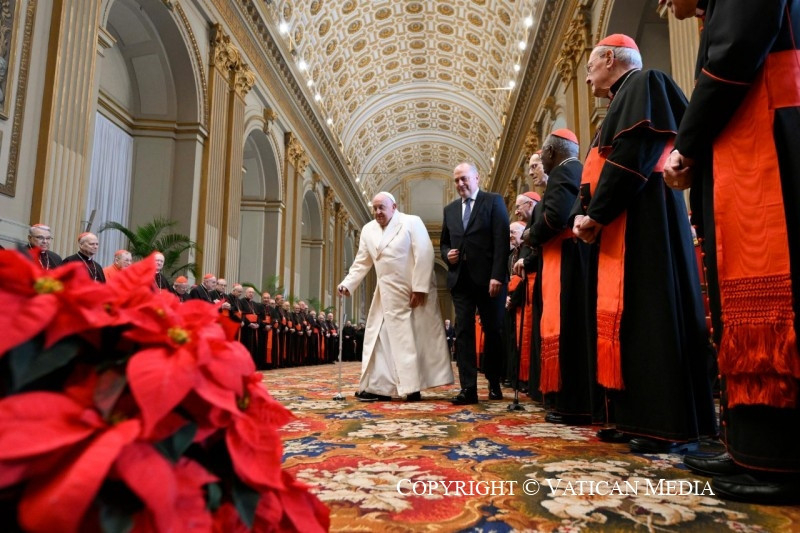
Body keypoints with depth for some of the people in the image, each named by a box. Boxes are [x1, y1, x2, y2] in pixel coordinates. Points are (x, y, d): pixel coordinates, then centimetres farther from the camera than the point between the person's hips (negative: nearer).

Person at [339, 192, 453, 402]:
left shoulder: (412, 222, -4)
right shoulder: (368, 230, 10)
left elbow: (424, 255, -12)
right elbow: (361, 263, 14)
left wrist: (419, 288, -18)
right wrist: (347, 283, 0)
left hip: (417, 293, -5)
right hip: (389, 296, 5)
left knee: (423, 339, 1)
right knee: (383, 339, 3)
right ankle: (379, 387, 9)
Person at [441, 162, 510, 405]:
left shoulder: (493, 201, 2)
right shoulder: (450, 209, 17)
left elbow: (502, 241, -7)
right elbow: (444, 242, 23)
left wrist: (497, 276, -16)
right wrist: (447, 255, -1)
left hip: (488, 278, -4)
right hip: (460, 279, 4)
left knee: (493, 331, 5)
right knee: (463, 332, -2)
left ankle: (494, 384, 21)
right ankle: (468, 388, -1)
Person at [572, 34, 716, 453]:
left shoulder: (643, 83, 0)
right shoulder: (621, 102, 28)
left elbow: (632, 155, -16)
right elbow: (597, 168, 21)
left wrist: (596, 215, -15)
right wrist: (583, 214, 4)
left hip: (641, 220, -10)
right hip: (618, 225, 10)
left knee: (650, 315, -11)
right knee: (625, 318, 6)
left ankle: (673, 426, -6)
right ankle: (639, 417, 11)